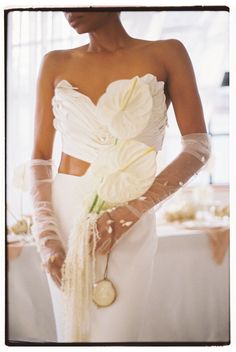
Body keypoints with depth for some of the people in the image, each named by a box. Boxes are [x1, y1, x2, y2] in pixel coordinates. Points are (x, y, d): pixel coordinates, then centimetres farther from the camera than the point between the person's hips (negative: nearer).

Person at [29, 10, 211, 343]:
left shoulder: (166, 54, -2)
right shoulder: (56, 64, 4)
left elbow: (198, 148, -7)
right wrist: (46, 235, -9)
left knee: (115, 334, 0)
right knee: (72, 334, 10)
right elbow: (40, 156, 4)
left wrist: (132, 210, -18)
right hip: (65, 216, 2)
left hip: (130, 227, -2)